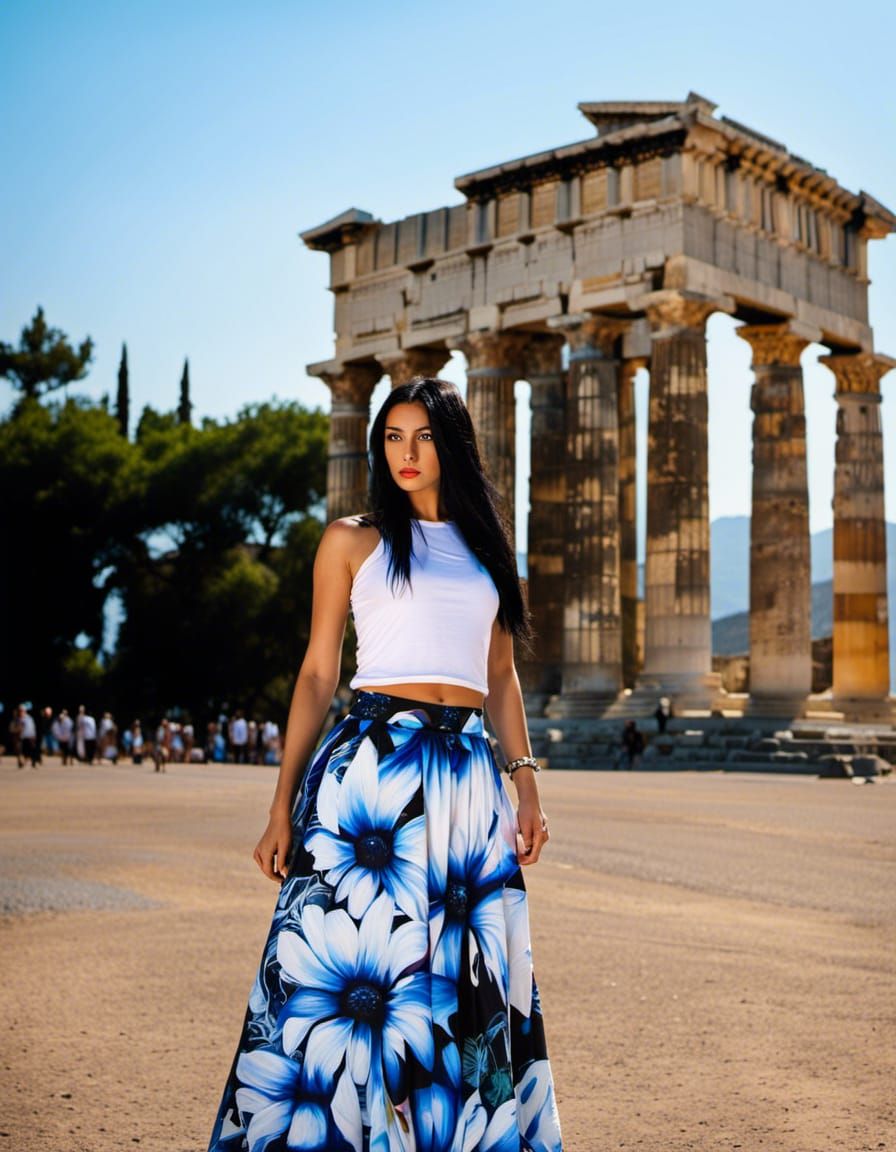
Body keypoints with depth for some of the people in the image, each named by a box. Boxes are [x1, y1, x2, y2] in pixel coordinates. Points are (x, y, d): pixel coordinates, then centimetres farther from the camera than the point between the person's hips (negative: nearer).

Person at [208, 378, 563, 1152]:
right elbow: (318, 674, 3)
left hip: (468, 770, 4)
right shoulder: (353, 541, 6)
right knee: (344, 969, -5)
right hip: (369, 765, -3)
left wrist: (527, 782, 9)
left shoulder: (485, 544, 16)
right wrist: (283, 806, -2)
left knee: (468, 987, 5)